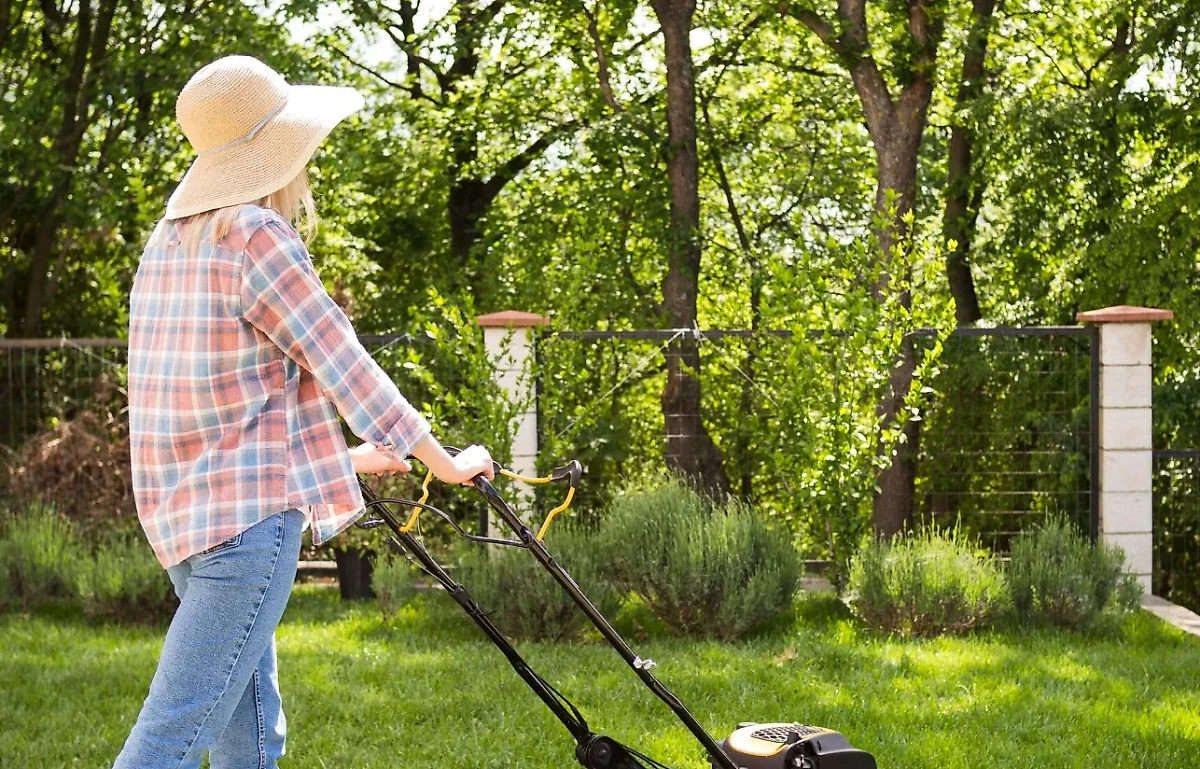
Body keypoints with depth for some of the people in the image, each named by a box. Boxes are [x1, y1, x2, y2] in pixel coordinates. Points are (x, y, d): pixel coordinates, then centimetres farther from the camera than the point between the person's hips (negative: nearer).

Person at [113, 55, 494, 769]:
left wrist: (346, 458, 29)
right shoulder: (258, 236, -12)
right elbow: (345, 367, -9)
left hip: (183, 509, 9)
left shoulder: (171, 240, 14)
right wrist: (448, 463, 2)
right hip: (250, 511, -9)